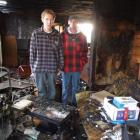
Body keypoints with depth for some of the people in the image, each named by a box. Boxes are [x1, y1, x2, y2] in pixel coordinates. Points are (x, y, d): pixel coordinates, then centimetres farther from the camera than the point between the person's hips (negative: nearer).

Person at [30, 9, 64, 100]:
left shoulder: (57, 35, 0)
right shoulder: (36, 33, -5)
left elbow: (60, 52, 5)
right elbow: (32, 52, -1)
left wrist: (60, 66, 4)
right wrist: (32, 68, -1)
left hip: (52, 69, 1)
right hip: (39, 68, -1)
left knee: (52, 92, 14)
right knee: (42, 92, 13)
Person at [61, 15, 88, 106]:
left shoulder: (82, 36, 4)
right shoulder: (63, 35, -3)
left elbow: (85, 51, 10)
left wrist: (83, 63, 2)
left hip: (77, 68, 2)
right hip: (66, 67, -2)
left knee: (75, 88, 15)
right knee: (65, 88, 10)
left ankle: (74, 105, 33)